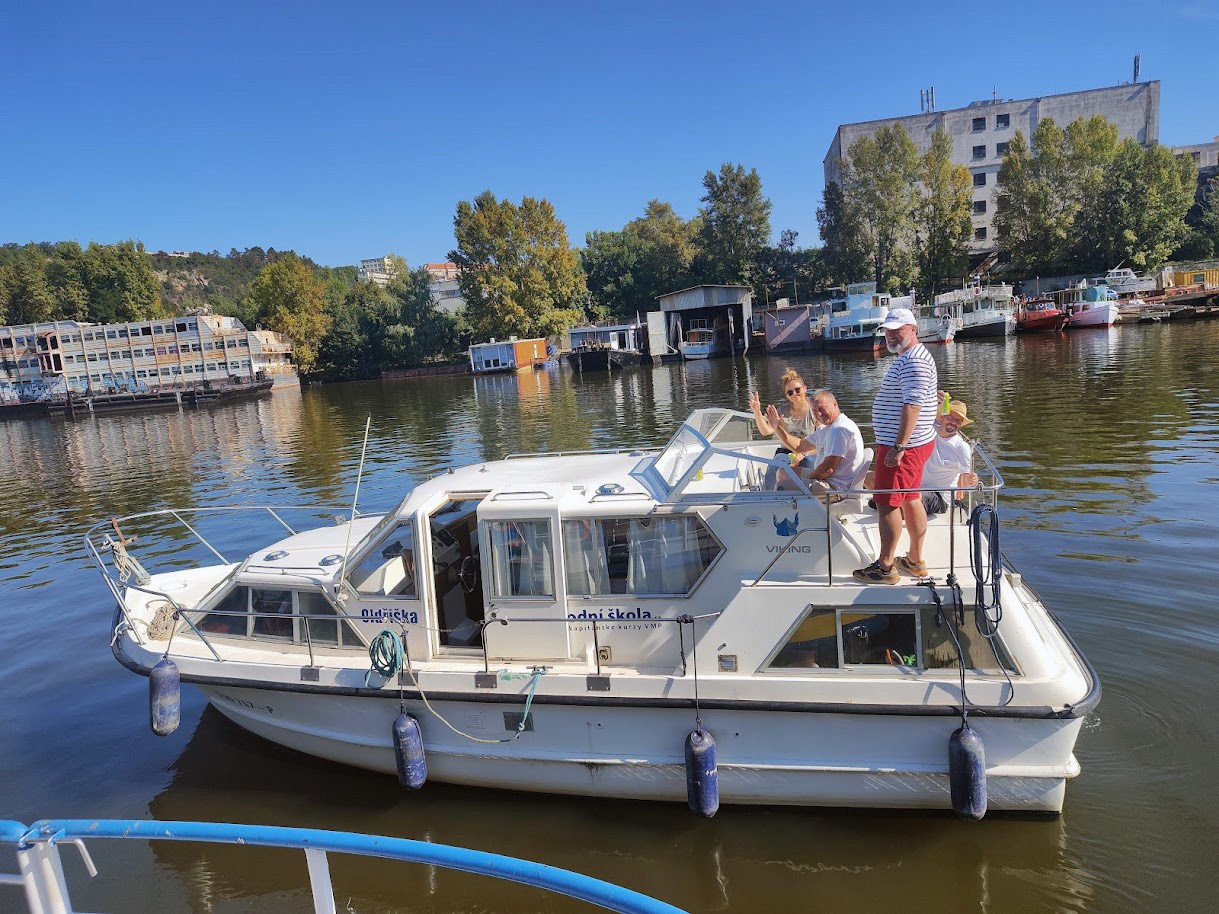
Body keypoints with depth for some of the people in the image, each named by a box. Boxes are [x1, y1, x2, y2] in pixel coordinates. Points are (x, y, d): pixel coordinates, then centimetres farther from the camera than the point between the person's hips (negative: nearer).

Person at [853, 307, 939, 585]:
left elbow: (913, 405, -26)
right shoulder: (908, 358, 17)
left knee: (887, 503, -6)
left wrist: (898, 447, -28)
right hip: (914, 444, 11)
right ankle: (915, 561, 24)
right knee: (910, 500, 15)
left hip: (903, 446, -11)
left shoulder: (914, 361, -18)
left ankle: (885, 567, 1)